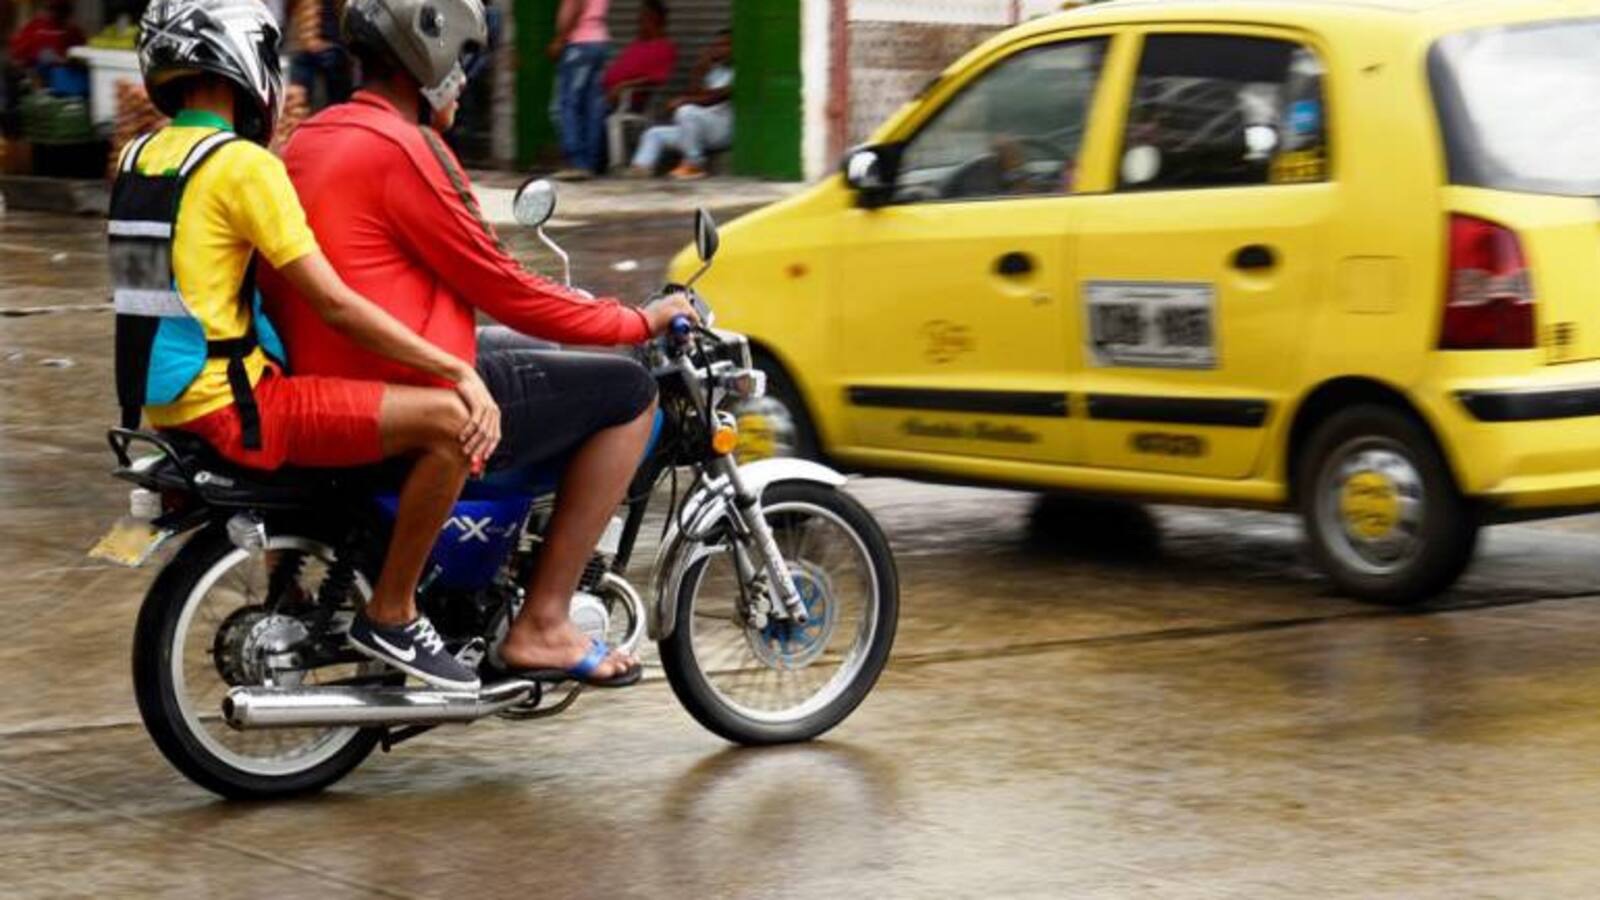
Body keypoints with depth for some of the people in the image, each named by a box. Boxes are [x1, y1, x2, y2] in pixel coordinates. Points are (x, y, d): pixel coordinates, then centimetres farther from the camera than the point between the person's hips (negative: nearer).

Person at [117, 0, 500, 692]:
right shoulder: (242, 164, -13)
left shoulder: (139, 158, 13)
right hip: (229, 406, -10)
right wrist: (459, 370, -14)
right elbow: (334, 304, -16)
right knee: (449, 419, -15)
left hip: (163, 402, 10)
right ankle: (389, 618, -6)